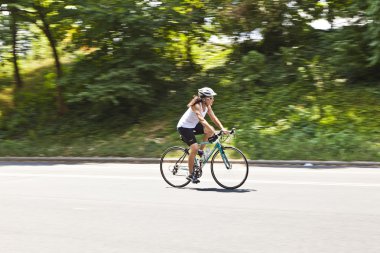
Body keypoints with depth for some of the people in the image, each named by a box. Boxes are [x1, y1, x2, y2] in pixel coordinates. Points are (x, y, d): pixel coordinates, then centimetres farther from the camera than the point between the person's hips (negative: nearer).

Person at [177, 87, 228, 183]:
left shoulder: (207, 106, -4)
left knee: (210, 130, -12)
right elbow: (202, 120, -41)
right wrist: (212, 130, -52)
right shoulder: (196, 106, -28)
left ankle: (201, 150, 5)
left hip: (193, 126, 8)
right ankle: (190, 174, -9)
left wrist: (222, 128, -21)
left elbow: (213, 118, -7)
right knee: (194, 148, -21)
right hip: (184, 127, -8)